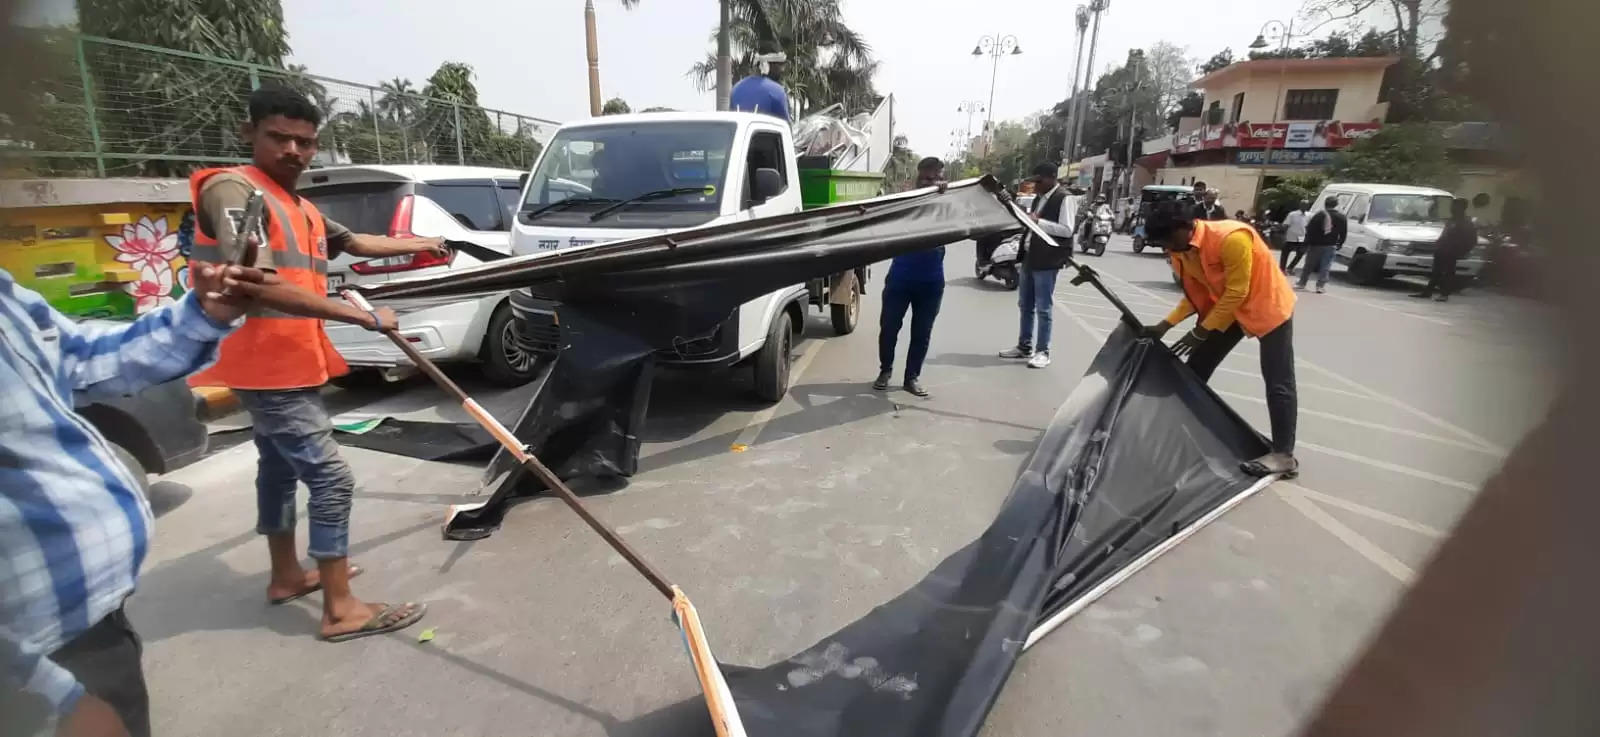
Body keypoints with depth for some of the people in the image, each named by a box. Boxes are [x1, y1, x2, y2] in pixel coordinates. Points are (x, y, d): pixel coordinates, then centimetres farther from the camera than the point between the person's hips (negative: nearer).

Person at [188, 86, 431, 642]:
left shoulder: (301, 208, 13)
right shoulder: (232, 189, -16)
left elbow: (356, 243, 31)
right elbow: (259, 286, -28)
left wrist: (421, 244, 37)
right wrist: (363, 316, -29)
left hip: (288, 363, 11)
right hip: (267, 366, -11)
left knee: (280, 467, 21)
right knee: (330, 478, -11)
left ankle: (287, 576, 38)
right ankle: (341, 609, -3)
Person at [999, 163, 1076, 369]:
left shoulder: (1065, 199, -9)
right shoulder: (1039, 199, 18)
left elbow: (1067, 230, -18)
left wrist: (1039, 222, -21)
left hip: (1046, 261, -9)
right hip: (1029, 257, 9)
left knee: (1043, 308, -3)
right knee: (1025, 306, 13)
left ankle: (1043, 351, 5)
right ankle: (1024, 346, 24)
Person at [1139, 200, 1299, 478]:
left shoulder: (1232, 238, -33)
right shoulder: (1181, 251, -9)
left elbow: (1236, 293, -28)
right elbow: (1195, 294, 1)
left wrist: (1200, 333, -24)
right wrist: (1164, 326, -10)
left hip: (1268, 307, -7)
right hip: (1226, 308, 8)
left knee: (1277, 382, -5)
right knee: (1196, 368, 8)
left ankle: (1284, 455, 0)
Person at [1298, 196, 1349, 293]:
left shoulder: (1319, 215, -4)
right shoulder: (1342, 217, 4)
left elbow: (1310, 230, -8)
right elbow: (1343, 233, 5)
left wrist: (1307, 243, -3)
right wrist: (1339, 244, 16)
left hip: (1316, 245, -1)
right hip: (1330, 246, 1)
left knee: (1309, 265, 9)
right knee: (1325, 267, 2)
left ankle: (1302, 283, 16)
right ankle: (1321, 286, -5)